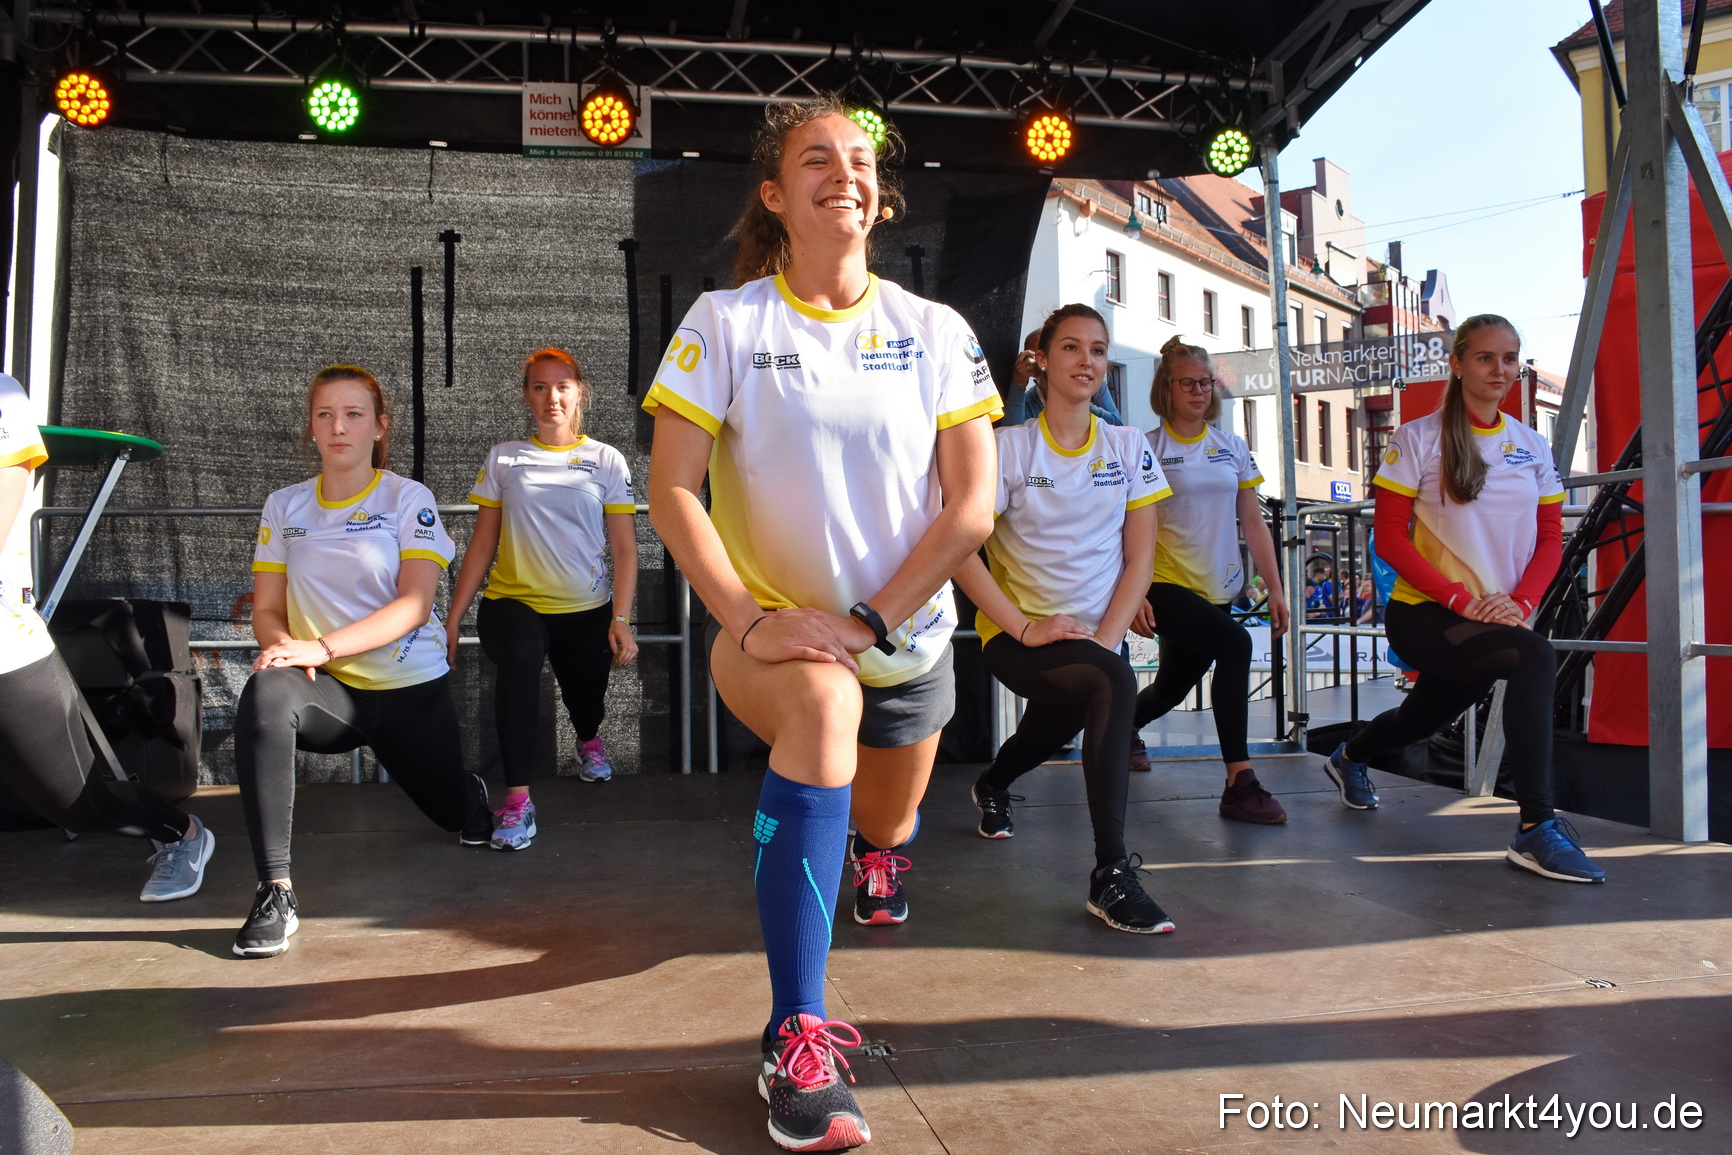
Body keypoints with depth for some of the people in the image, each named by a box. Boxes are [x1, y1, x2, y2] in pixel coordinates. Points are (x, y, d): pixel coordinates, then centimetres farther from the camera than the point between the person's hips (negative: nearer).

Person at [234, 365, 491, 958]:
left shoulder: (408, 498, -6)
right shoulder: (284, 505, 5)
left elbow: (415, 604, -17)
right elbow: (267, 609, 4)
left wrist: (322, 646, -29)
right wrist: (282, 645, -21)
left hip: (411, 688, -1)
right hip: (330, 690, 1)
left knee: (454, 813, 13)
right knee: (265, 694, -34)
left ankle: (470, 791, 56)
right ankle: (275, 892, -31)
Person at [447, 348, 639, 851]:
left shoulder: (606, 460, 5)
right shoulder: (503, 458, 7)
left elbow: (625, 548, 1)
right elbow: (482, 544, 8)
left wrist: (620, 619, -11)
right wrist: (452, 619, 2)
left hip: (587, 609, 1)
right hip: (513, 601, -1)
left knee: (586, 701, 5)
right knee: (521, 657, -32)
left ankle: (589, 739, 47)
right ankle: (517, 800, -28)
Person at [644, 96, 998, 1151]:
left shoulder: (936, 332, -1)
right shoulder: (725, 323, -6)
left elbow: (973, 504, -7)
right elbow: (672, 491, -11)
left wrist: (868, 621, -17)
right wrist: (751, 622, -23)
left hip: (908, 632, 3)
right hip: (772, 630, -3)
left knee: (886, 832, 17)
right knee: (823, 703, -37)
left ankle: (876, 851, 61)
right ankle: (799, 1042, -32)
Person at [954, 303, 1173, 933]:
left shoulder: (1129, 447, 4)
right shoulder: (1008, 446, -6)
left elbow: (1139, 557, 1)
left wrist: (1107, 638, -12)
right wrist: (1025, 628, -21)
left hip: (1096, 639, 5)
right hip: (1018, 636, -5)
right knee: (1115, 685, -31)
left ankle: (992, 785, 58)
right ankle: (1111, 875, -27)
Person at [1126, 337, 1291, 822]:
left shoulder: (1233, 448, 10)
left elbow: (1253, 522, 10)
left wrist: (1275, 588, 5)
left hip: (1217, 590, 5)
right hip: (1165, 584, -5)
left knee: (1173, 688, 13)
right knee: (1235, 644, -28)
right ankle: (1239, 782, -23)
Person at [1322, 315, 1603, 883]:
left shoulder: (1532, 447, 7)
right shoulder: (1418, 439, -7)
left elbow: (1550, 539, 8)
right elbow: (1389, 538, -11)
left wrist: (1521, 601, -12)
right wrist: (1460, 599, -20)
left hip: (1499, 617, 6)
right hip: (1424, 616, -6)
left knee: (1425, 717, 23)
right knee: (1534, 658, -31)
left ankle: (1349, 757, 56)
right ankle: (1536, 828, -25)